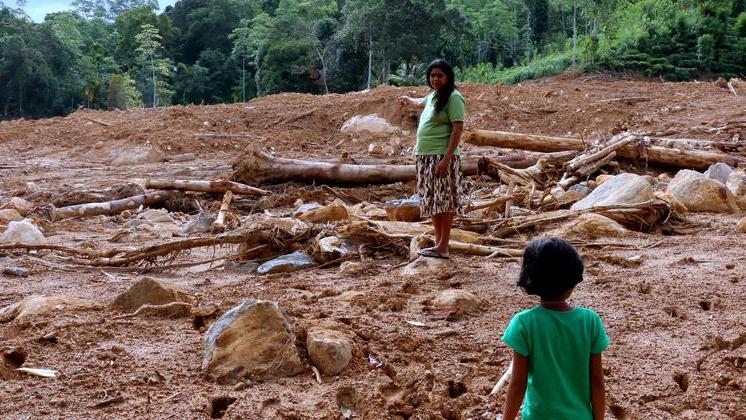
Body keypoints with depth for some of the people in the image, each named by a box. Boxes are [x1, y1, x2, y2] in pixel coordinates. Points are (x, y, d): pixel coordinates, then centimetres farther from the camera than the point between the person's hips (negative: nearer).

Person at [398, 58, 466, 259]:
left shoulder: (453, 97, -10)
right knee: (432, 202, 11)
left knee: (443, 202, -6)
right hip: (426, 157, 9)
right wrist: (408, 100, 60)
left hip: (442, 157, -9)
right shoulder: (433, 96, 16)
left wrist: (447, 158, -24)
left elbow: (458, 129, -17)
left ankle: (443, 248, -3)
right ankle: (438, 243, 19)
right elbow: (421, 103, 41)